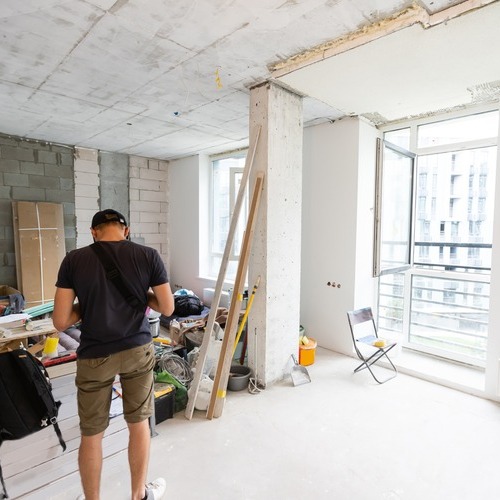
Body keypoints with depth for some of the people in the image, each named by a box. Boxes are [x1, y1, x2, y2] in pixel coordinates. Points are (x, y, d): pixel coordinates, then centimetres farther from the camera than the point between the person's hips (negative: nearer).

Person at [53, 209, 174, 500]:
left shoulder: (74, 260, -8)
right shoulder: (148, 255, -8)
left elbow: (61, 321, -7)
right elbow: (167, 308, -3)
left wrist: (88, 303, 9)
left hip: (94, 356, 0)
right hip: (138, 351, 1)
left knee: (91, 434, 19)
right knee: (139, 423, 20)